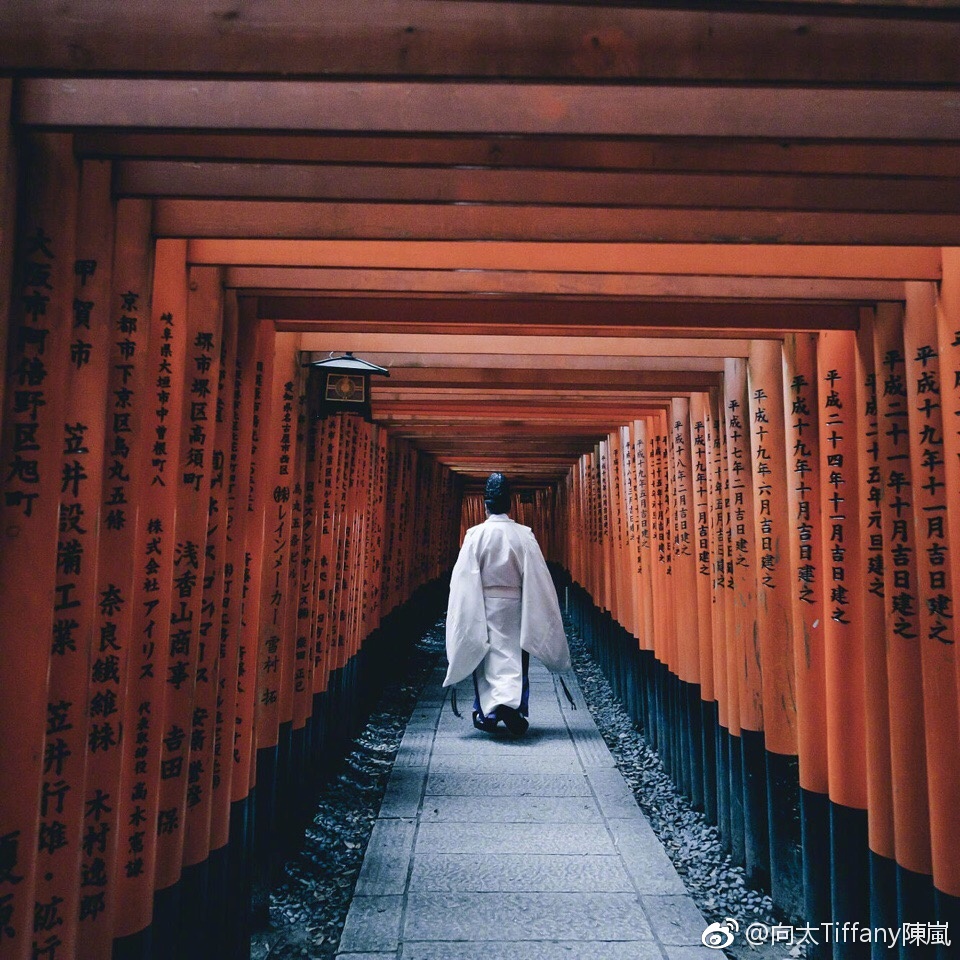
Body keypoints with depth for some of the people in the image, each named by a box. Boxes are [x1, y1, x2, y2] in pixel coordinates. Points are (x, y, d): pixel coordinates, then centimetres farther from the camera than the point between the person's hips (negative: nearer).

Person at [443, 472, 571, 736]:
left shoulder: (475, 535, -9)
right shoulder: (524, 535, -7)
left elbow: (463, 578, -9)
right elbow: (538, 577, -5)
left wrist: (464, 614, 0)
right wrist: (540, 614, 4)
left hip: (484, 604, -1)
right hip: (514, 605, 1)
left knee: (485, 656, 11)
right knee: (514, 657, 11)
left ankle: (487, 713, 16)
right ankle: (514, 707, -3)